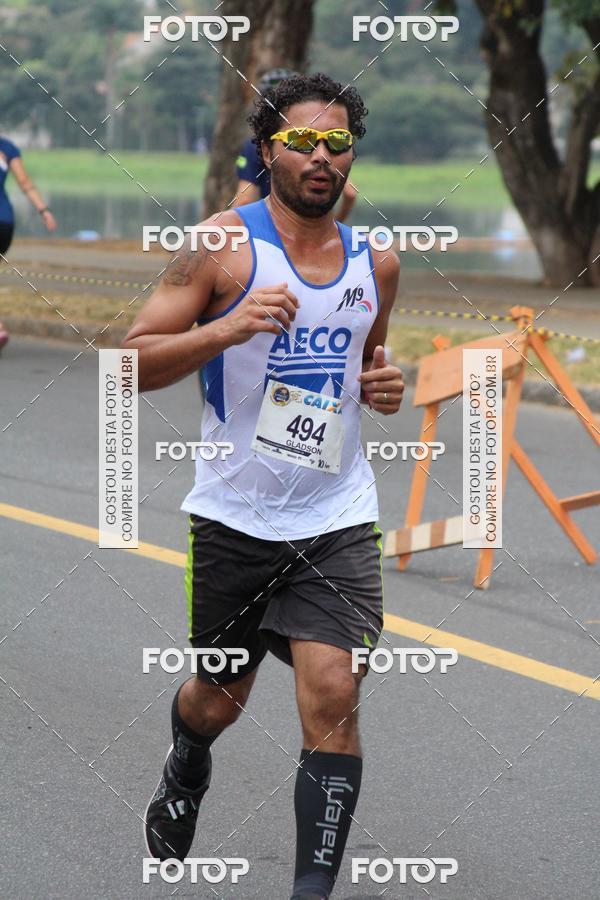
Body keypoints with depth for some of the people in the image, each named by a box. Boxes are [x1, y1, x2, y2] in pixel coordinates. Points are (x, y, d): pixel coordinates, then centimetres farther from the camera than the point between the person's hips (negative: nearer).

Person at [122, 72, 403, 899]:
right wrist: (227, 328, -26)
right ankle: (186, 772, 51)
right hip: (235, 515, -2)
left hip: (337, 520, 2)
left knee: (333, 696, -13)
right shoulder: (222, 246, -8)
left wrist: (380, 384, 2)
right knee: (219, 697, 15)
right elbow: (135, 362, -11)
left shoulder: (376, 263, 6)